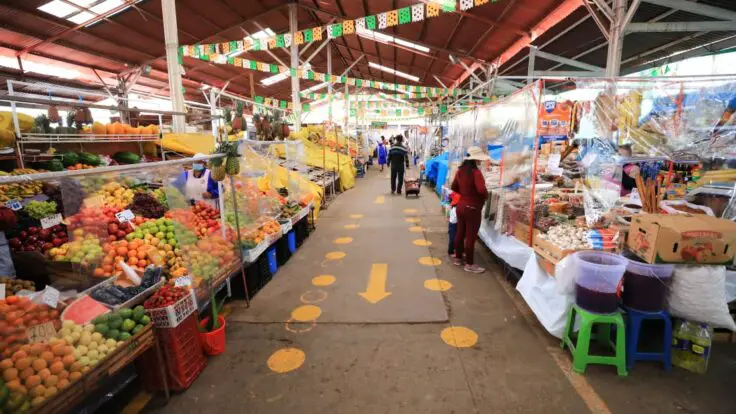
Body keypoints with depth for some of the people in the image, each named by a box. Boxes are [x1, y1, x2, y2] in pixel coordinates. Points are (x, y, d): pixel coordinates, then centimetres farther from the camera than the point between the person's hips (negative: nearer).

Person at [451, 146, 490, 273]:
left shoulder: (460, 170, 4)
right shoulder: (476, 172, -20)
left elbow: (454, 187, 14)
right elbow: (482, 190, -30)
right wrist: (486, 196, -10)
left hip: (461, 206, 8)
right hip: (472, 208, -8)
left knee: (460, 233, 17)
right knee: (471, 236, 2)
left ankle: (458, 258, 31)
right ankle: (469, 264, 13)